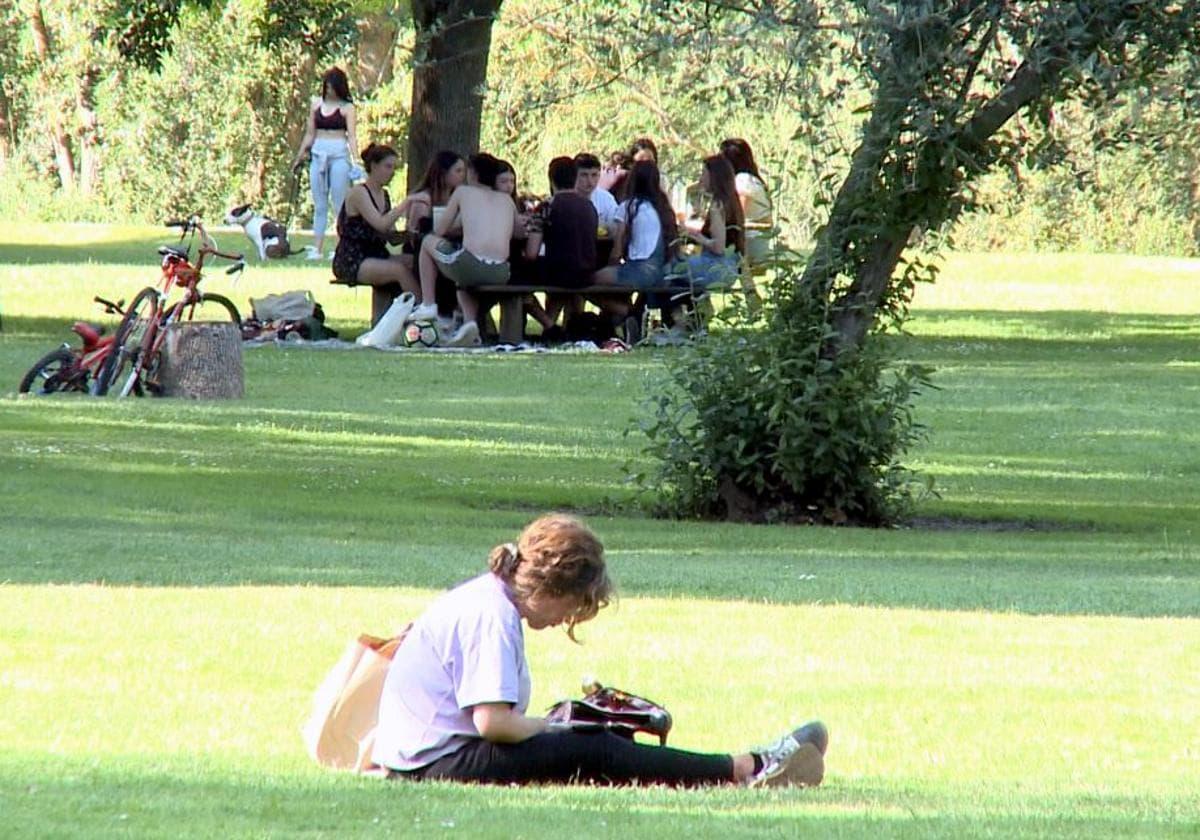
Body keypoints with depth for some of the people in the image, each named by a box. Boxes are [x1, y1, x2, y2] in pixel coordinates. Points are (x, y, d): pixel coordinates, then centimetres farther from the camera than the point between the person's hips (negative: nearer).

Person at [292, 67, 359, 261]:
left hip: (339, 155, -4)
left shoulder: (346, 107, -1)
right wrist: (300, 156, 18)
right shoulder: (317, 104, 11)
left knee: (339, 204, -3)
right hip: (318, 154, 4)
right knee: (319, 205, 5)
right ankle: (317, 248, 6)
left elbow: (351, 135, -7)